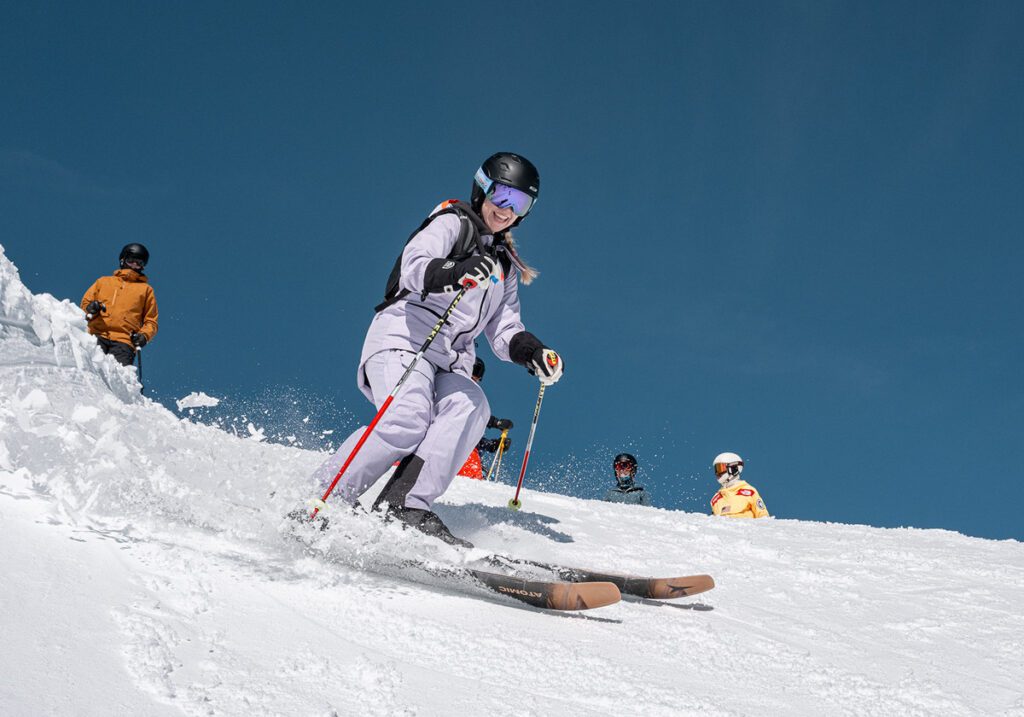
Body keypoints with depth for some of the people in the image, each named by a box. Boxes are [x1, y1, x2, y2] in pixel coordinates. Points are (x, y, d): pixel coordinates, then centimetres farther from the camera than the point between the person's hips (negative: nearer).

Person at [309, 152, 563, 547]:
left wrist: (531, 352, 1)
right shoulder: (452, 223, 6)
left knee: (470, 407, -28)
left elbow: (504, 330, 23)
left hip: (451, 365, 6)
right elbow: (414, 265, -14)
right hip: (402, 338, -6)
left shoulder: (505, 265, 27)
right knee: (408, 420, -31)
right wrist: (453, 273, -36)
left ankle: (406, 505, -39)